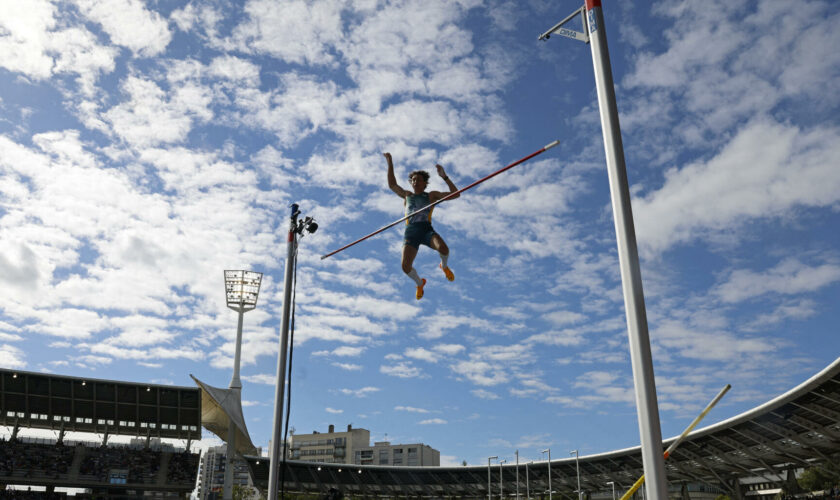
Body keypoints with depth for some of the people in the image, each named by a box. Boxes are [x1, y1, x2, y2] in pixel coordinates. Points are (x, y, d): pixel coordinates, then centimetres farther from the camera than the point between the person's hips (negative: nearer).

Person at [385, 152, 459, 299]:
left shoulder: (432, 195, 18)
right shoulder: (407, 195, 27)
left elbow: (455, 194, 10)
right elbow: (392, 185, 36)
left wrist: (444, 177, 2)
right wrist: (390, 164, 32)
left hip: (427, 230, -2)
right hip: (410, 232, 2)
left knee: (443, 248, -34)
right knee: (406, 267, -18)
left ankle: (444, 266, 5)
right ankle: (419, 283, 17)